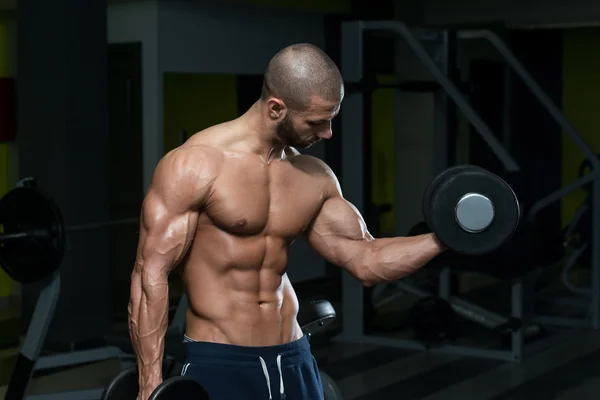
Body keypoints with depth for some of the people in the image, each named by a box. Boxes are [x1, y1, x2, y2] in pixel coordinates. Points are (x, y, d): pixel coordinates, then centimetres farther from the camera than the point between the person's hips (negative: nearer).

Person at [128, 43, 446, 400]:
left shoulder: (315, 178, 6)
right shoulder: (196, 165, -12)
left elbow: (365, 260, 9)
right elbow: (151, 273, -13)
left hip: (293, 360, 6)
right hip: (219, 364, -6)